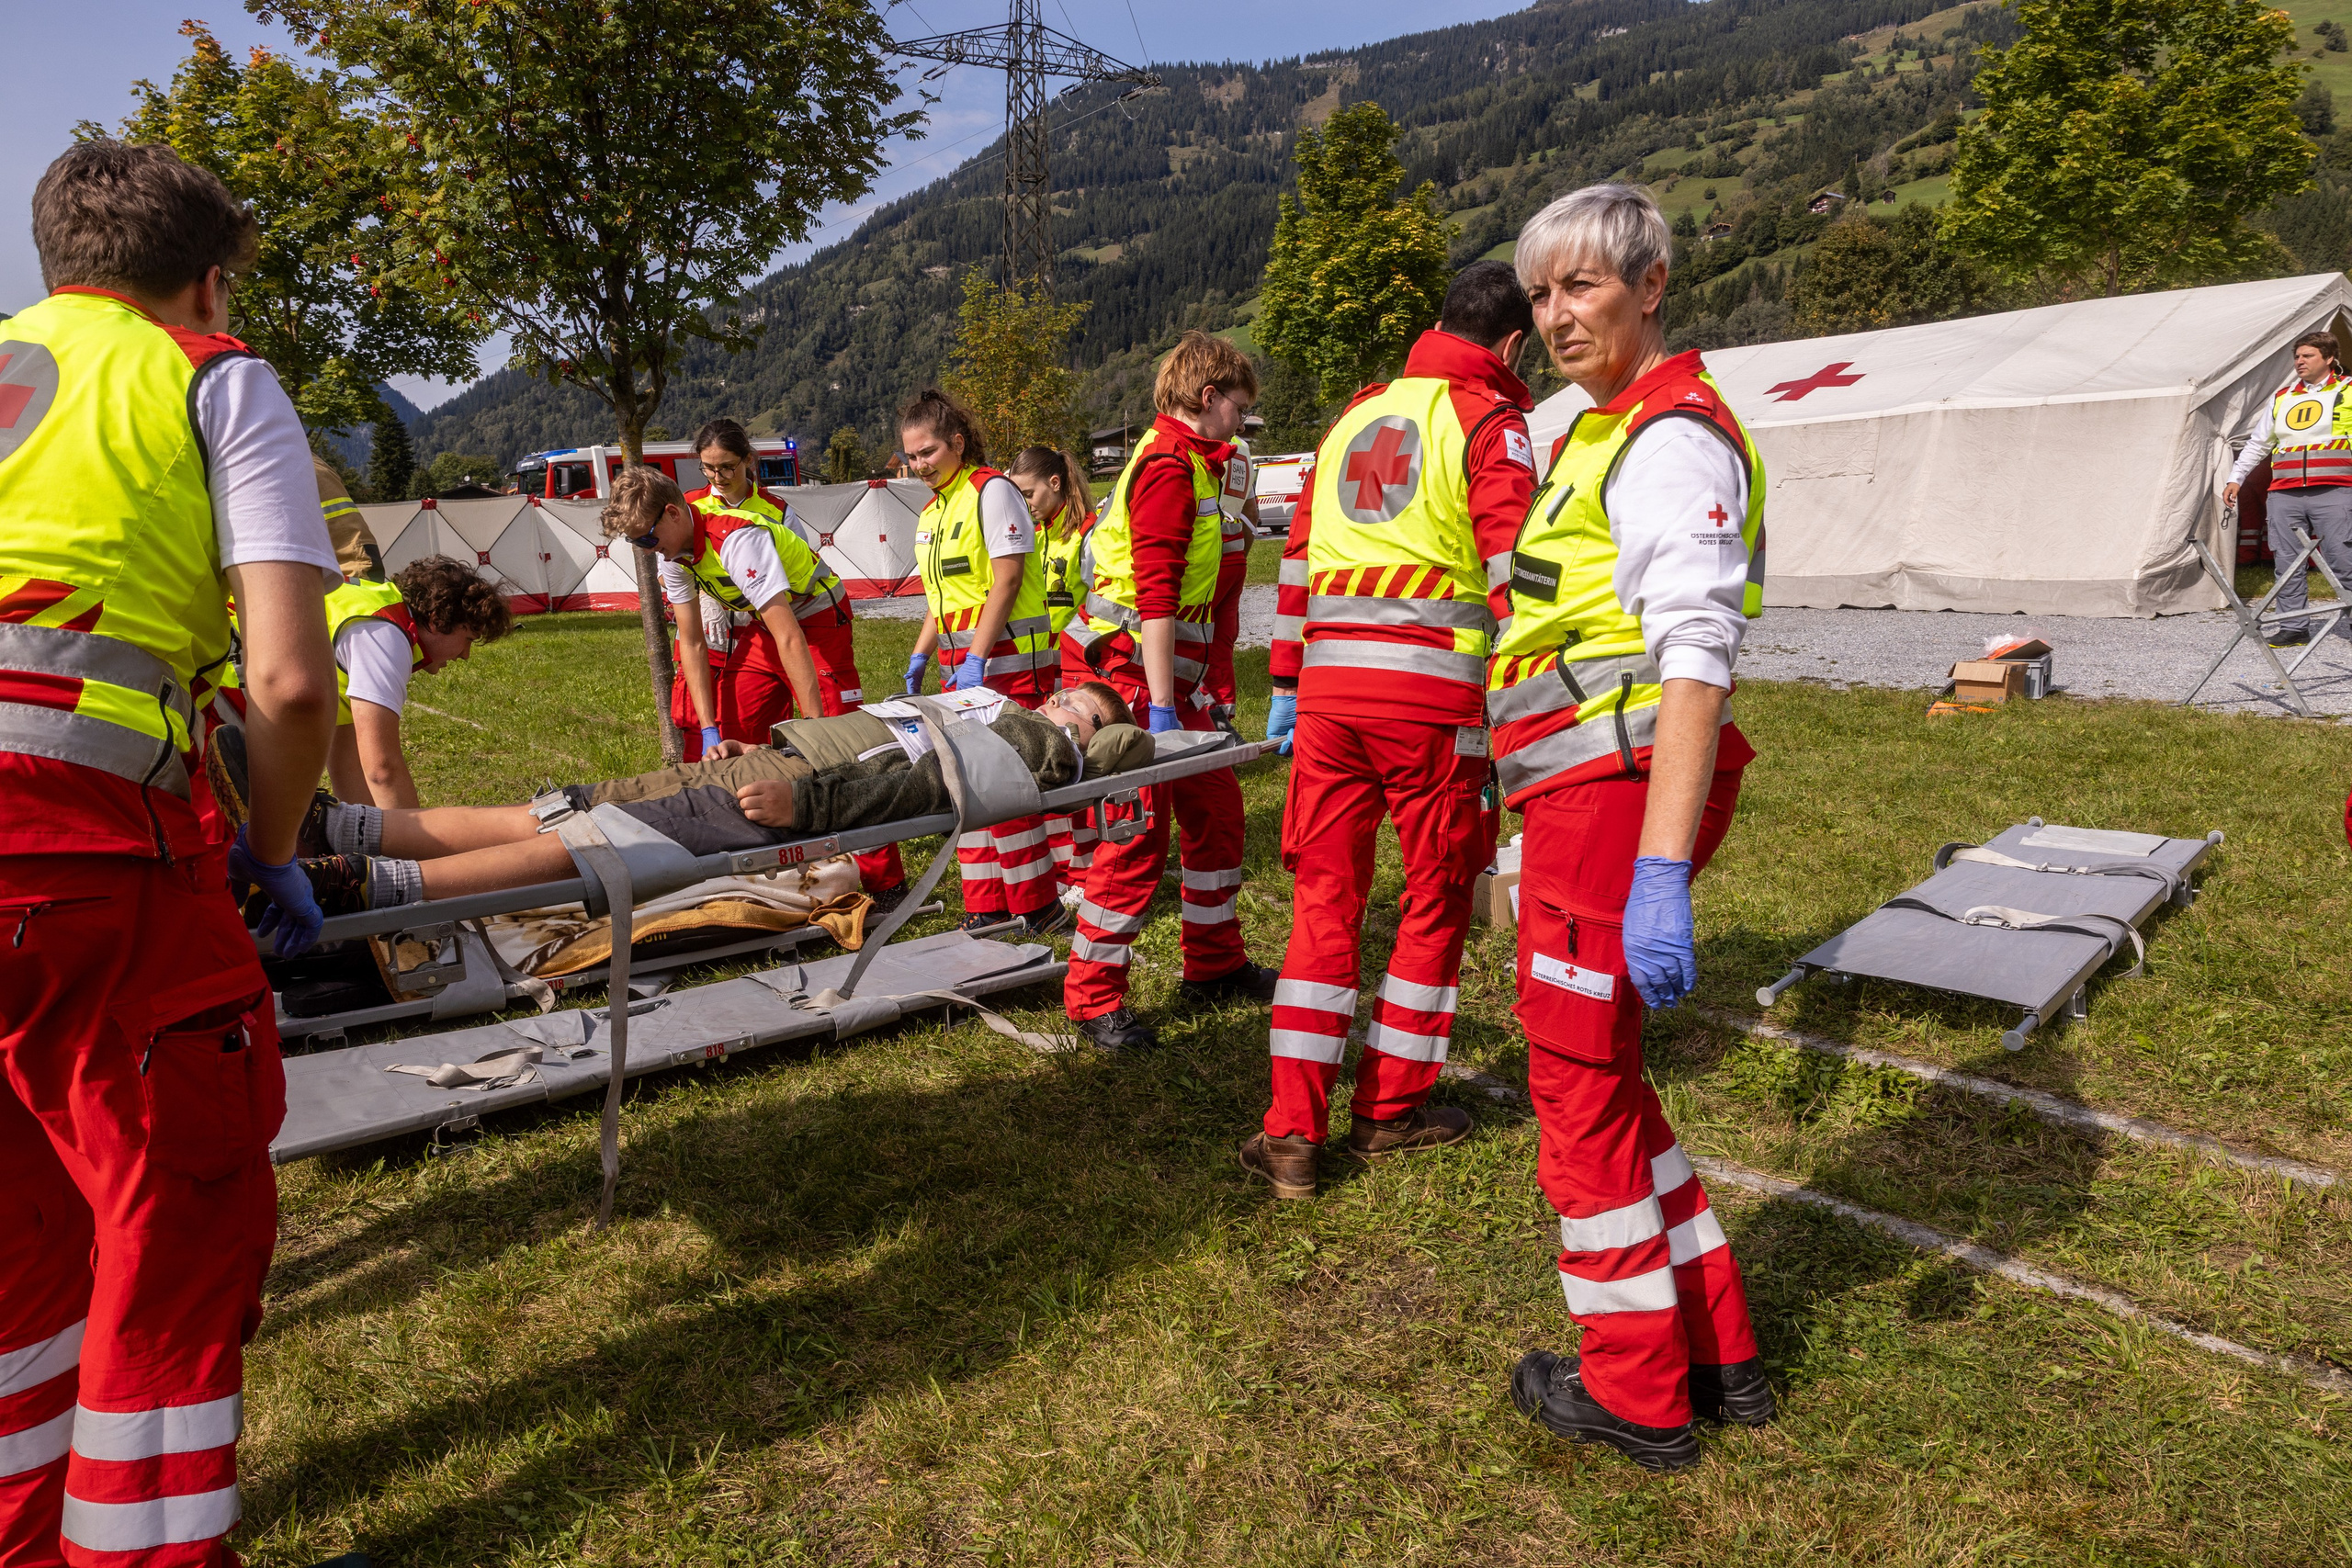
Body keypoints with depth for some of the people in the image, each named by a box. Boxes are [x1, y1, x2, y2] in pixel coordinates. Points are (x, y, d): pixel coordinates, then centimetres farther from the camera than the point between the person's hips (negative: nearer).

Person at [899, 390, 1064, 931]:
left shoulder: (992, 491, -8)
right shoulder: (931, 511, 18)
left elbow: (1006, 581, -15)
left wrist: (977, 659, -19)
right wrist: (920, 654, 13)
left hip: (1007, 660, -8)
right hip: (961, 664, 8)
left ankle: (1033, 906, 4)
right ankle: (986, 907, 15)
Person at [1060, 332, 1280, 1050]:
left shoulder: (1187, 463, 20)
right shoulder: (1169, 467, -13)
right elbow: (1154, 594, -22)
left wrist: (1184, 696, 21)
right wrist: (1162, 707, -27)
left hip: (1167, 673, 10)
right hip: (1130, 673, -10)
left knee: (1216, 805, 14)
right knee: (1141, 829, -8)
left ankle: (1215, 964, 27)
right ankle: (1093, 997, 2)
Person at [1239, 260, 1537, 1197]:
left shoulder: (1354, 416, 20)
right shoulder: (1489, 422, 1)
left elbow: (1300, 551, 19)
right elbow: (1513, 571, -9)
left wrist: (1285, 683, 22)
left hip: (1329, 687, 5)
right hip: (1434, 691, -5)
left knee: (1324, 898, 9)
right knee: (1438, 896, 11)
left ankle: (1293, 1130, 9)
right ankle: (1388, 1109, 21)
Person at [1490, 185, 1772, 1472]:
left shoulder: (1673, 438, -12)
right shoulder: (1601, 432, 19)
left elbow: (1694, 663, -23)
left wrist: (1661, 872, -29)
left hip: (1616, 788, -10)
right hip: (1575, 791, 10)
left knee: (1579, 1082, 1)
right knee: (1600, 1072, 16)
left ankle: (1636, 1391, 20)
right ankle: (1719, 1354, 30)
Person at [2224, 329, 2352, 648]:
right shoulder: (2281, 398, 19)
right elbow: (2257, 444, 24)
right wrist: (2236, 478, 15)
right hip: (2284, 495, 4)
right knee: (2287, 562, 3)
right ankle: (2293, 627, 8)